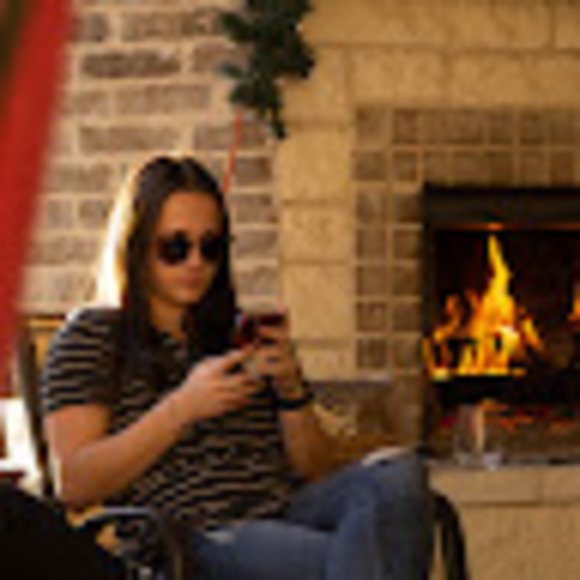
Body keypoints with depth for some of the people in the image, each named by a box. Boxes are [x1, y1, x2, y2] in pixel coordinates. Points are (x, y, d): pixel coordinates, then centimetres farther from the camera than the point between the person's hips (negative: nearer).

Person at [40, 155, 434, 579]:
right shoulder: (91, 338, 12)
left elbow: (317, 473, 22)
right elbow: (74, 485, -2)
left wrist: (291, 393, 2)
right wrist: (183, 407, -10)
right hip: (190, 541, -5)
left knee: (400, 477, -30)